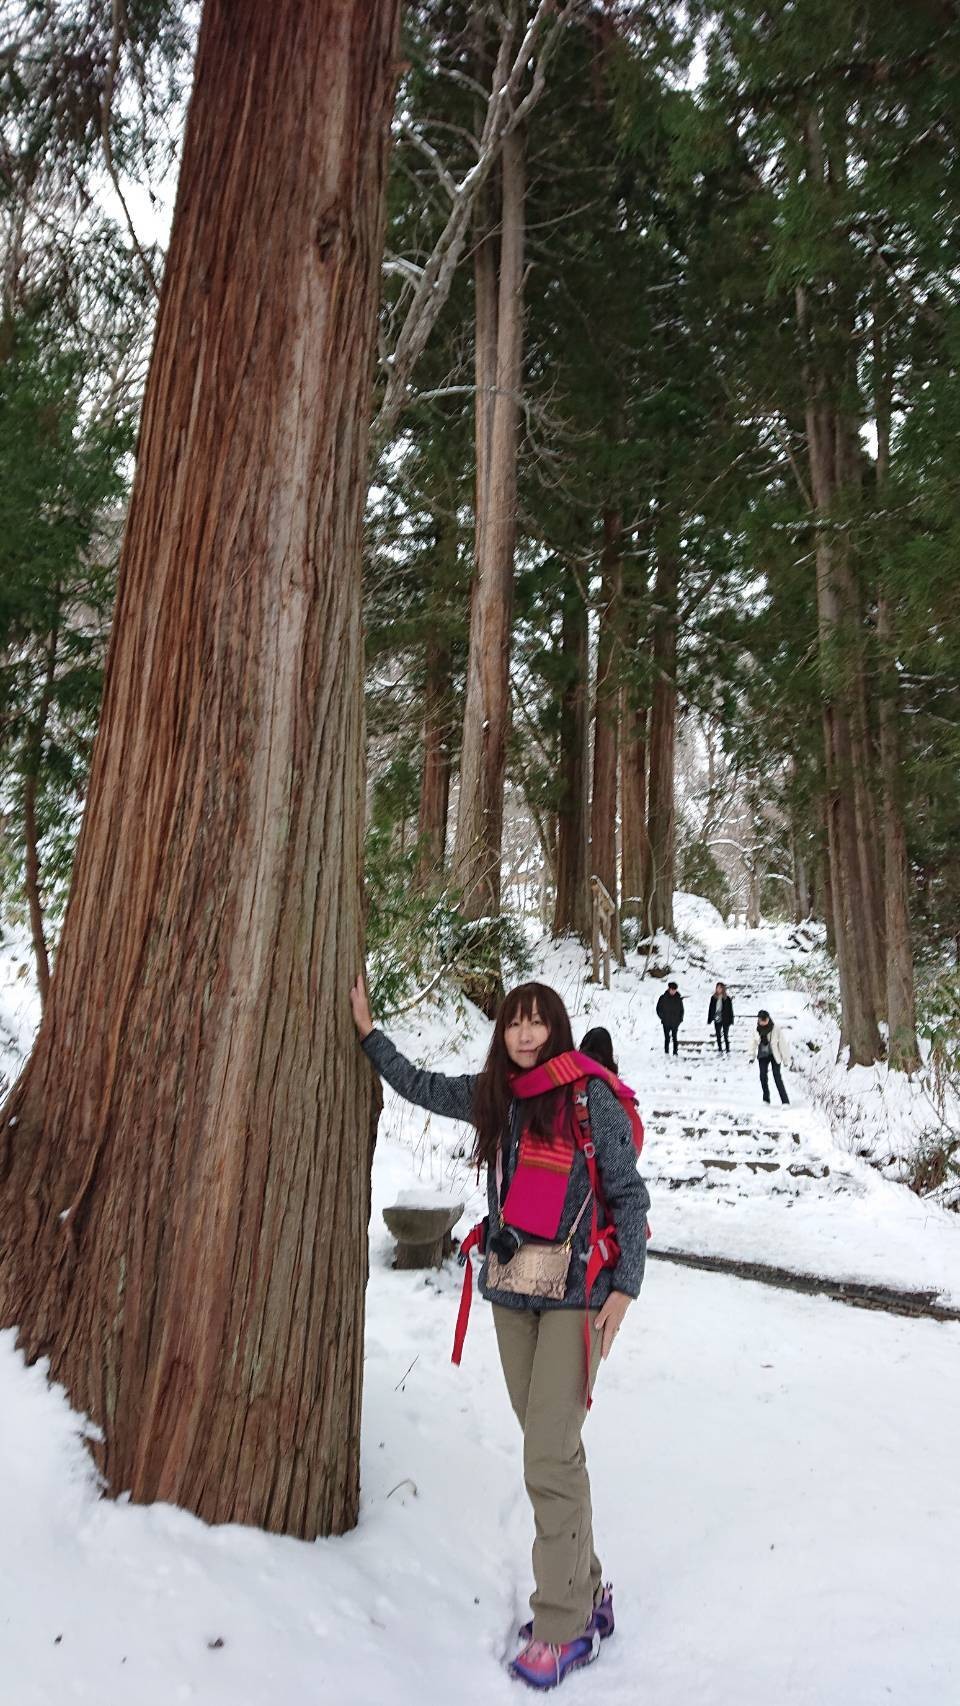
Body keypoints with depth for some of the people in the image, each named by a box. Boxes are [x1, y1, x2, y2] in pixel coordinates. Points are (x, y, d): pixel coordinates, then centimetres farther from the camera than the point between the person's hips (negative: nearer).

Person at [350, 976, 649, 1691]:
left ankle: (563, 1628, 10)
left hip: (575, 1293, -5)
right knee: (552, 1449, 14)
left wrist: (624, 1286, -10)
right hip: (511, 1290, 5)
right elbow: (419, 1086, 18)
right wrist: (367, 1029, 17)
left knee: (549, 1459, -6)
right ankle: (586, 1593, 30)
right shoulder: (491, 1094, 4)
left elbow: (628, 1196, -7)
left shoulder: (592, 1097, -11)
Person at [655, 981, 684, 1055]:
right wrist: (663, 1018, -4)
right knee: (667, 1038, -3)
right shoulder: (663, 998, -5)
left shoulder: (678, 998, 1)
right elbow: (658, 1009, 2)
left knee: (675, 1038, 8)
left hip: (675, 1023, 2)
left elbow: (681, 1009, 11)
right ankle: (666, 1053, 4)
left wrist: (680, 1019, 3)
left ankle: (675, 1053, 15)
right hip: (666, 1023, -2)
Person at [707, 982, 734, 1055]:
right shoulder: (713, 998, 3)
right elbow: (710, 1009, 7)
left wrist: (731, 1020, -7)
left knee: (726, 1036, 0)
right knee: (718, 1036, 9)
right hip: (717, 1020, 3)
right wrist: (709, 1019, 5)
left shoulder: (727, 998, -5)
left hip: (725, 1020, -3)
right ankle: (720, 1051, 19)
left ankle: (728, 1051, 7)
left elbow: (730, 1010, -2)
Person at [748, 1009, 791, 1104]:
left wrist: (786, 1059, -8)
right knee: (763, 1076, -6)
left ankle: (785, 1101, -9)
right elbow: (754, 1043, 8)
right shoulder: (757, 1030, -3)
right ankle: (766, 1099, 11)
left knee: (777, 1077, -11)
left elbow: (782, 1043, -10)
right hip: (763, 1056, 4)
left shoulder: (775, 1029, -15)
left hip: (774, 1055, -4)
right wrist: (752, 1057, 3)